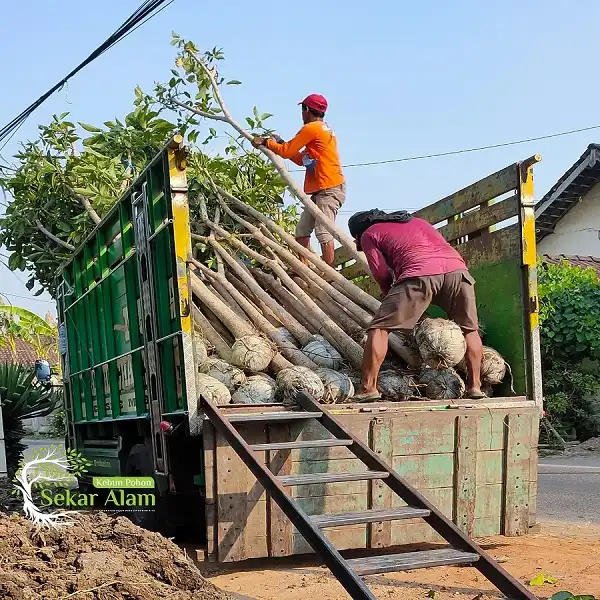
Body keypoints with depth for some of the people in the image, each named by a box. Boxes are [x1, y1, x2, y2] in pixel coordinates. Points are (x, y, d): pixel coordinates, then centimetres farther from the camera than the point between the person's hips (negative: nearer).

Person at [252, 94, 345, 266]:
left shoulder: (311, 128, -8)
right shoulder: (325, 130, 23)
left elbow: (286, 151, -8)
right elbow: (302, 159, 23)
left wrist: (266, 142, 7)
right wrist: (279, 143, 20)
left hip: (329, 189, -10)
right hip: (321, 190, 10)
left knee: (323, 232, -14)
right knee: (302, 229, 9)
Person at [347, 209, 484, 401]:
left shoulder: (368, 235, 23)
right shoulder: (416, 221, 40)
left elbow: (382, 274, 11)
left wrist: (392, 298, 27)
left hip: (419, 273, -5)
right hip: (456, 268, 5)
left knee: (379, 328, 3)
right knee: (469, 329, 23)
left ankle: (368, 388, -4)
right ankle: (475, 386, 20)